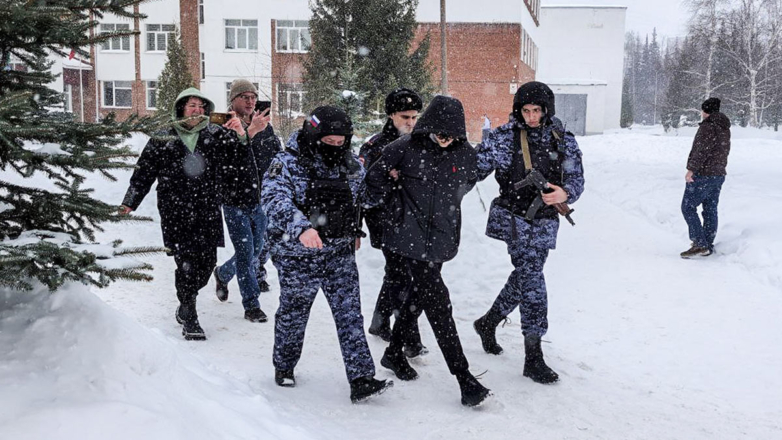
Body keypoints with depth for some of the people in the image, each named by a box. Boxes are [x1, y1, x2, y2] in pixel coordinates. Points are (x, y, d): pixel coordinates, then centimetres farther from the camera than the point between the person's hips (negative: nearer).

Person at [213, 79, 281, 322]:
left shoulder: (264, 125, 7)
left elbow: (277, 154, 15)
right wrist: (248, 133, -36)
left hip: (260, 200, 5)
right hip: (235, 201, -5)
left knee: (256, 251, 15)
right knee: (246, 252, -3)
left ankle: (223, 273, 43)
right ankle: (251, 305, 9)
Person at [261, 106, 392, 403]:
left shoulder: (349, 163, 5)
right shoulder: (287, 164, -13)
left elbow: (363, 194, 25)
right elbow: (275, 198, -30)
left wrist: (354, 230, 25)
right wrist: (300, 227, -47)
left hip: (340, 253, 4)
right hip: (298, 257, -4)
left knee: (350, 315, 0)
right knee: (293, 314, 13)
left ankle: (361, 380, 3)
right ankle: (284, 367, 37)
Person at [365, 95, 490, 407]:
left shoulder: (465, 154, -1)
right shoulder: (404, 149, -11)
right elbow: (374, 182, 0)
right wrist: (399, 209, -2)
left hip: (441, 238, 5)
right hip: (411, 238, -5)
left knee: (419, 295, 18)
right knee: (437, 301, -11)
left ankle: (394, 352, 39)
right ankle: (464, 379, -8)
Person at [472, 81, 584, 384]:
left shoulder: (564, 141, 5)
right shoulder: (504, 137, -4)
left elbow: (576, 178, 0)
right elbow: (475, 167, -4)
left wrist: (565, 193, -22)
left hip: (544, 222, 5)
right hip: (514, 218, -5)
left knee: (524, 276, 15)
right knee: (532, 279, -12)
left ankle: (488, 322, 40)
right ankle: (533, 357, -5)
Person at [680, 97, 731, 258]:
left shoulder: (708, 126, -16)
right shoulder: (725, 128, 13)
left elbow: (702, 150, -23)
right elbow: (725, 151, 19)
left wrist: (691, 169, -24)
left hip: (702, 175, -9)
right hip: (719, 174, 9)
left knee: (688, 207, -5)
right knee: (710, 210, 11)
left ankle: (700, 245, -10)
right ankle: (708, 246, 15)